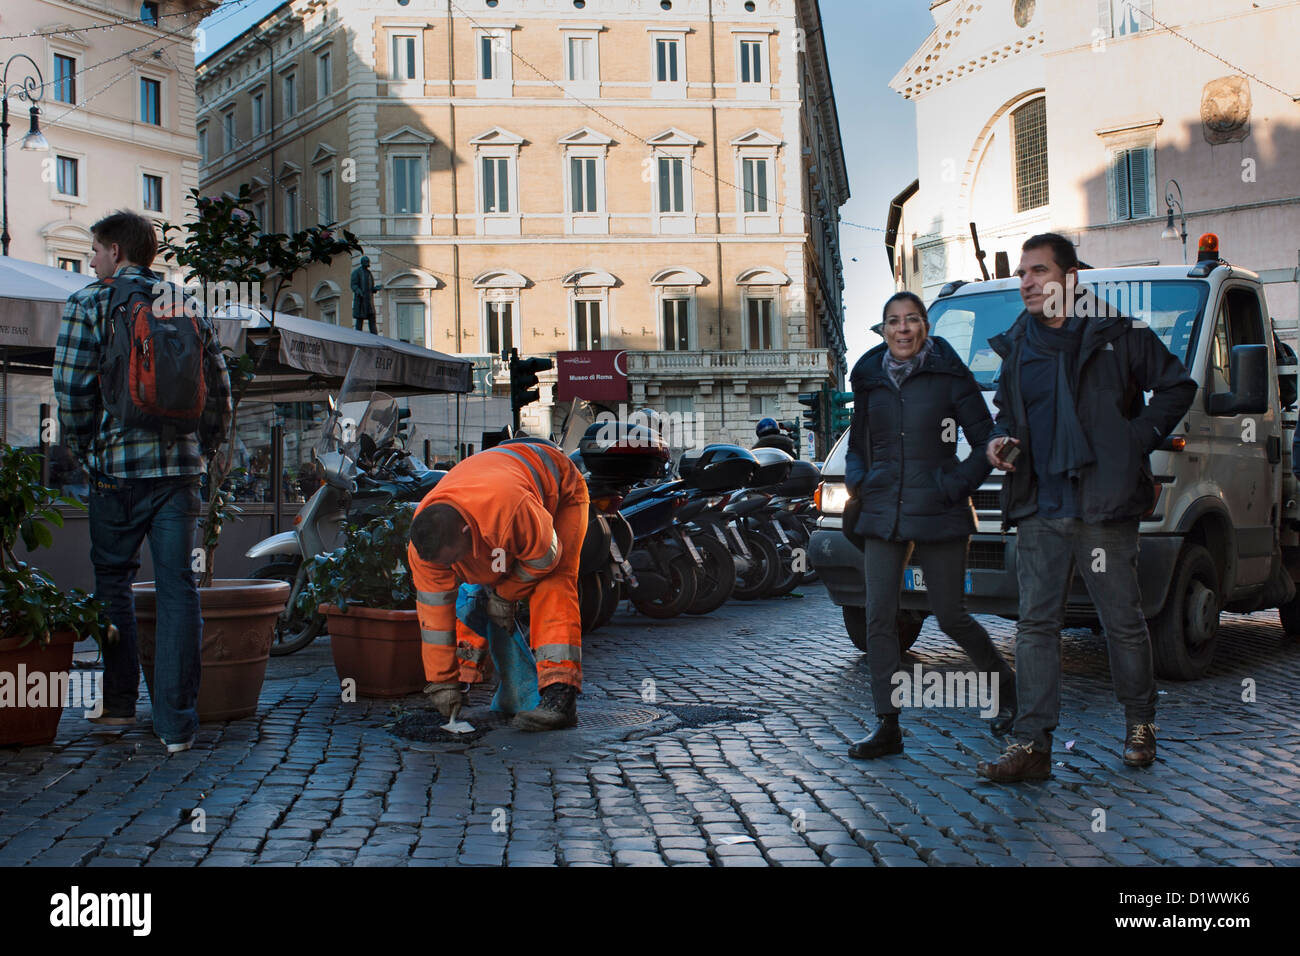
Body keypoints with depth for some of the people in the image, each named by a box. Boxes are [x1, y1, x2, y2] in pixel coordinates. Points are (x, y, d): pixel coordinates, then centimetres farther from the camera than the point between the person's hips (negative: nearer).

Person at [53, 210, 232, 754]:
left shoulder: (87, 305, -1)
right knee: (178, 587, 2)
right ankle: (176, 723, 0)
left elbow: (71, 388, -8)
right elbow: (219, 390, 8)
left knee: (113, 582, 15)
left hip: (117, 465, -2)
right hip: (180, 465, 2)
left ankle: (119, 703, 23)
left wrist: (83, 450, 6)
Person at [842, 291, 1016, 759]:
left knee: (951, 617, 4)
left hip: (939, 516, -3)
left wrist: (958, 485, -10)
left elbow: (986, 441, 0)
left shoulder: (949, 377, -2)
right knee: (879, 620, -2)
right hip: (883, 516, 4)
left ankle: (1005, 683, 32)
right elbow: (857, 444, 22)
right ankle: (887, 726, 4)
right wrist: (858, 480, 5)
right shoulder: (870, 381, 9)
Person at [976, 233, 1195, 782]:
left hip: (1105, 509, -4)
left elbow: (1176, 387, 6)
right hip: (1040, 512, 4)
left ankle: (1140, 724, 25)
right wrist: (1000, 440, 5)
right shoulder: (1016, 347, 13)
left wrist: (1139, 439, -5)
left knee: (1123, 622, 6)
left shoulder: (1118, 335, 0)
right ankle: (1032, 743, 2)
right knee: (1036, 624, 0)